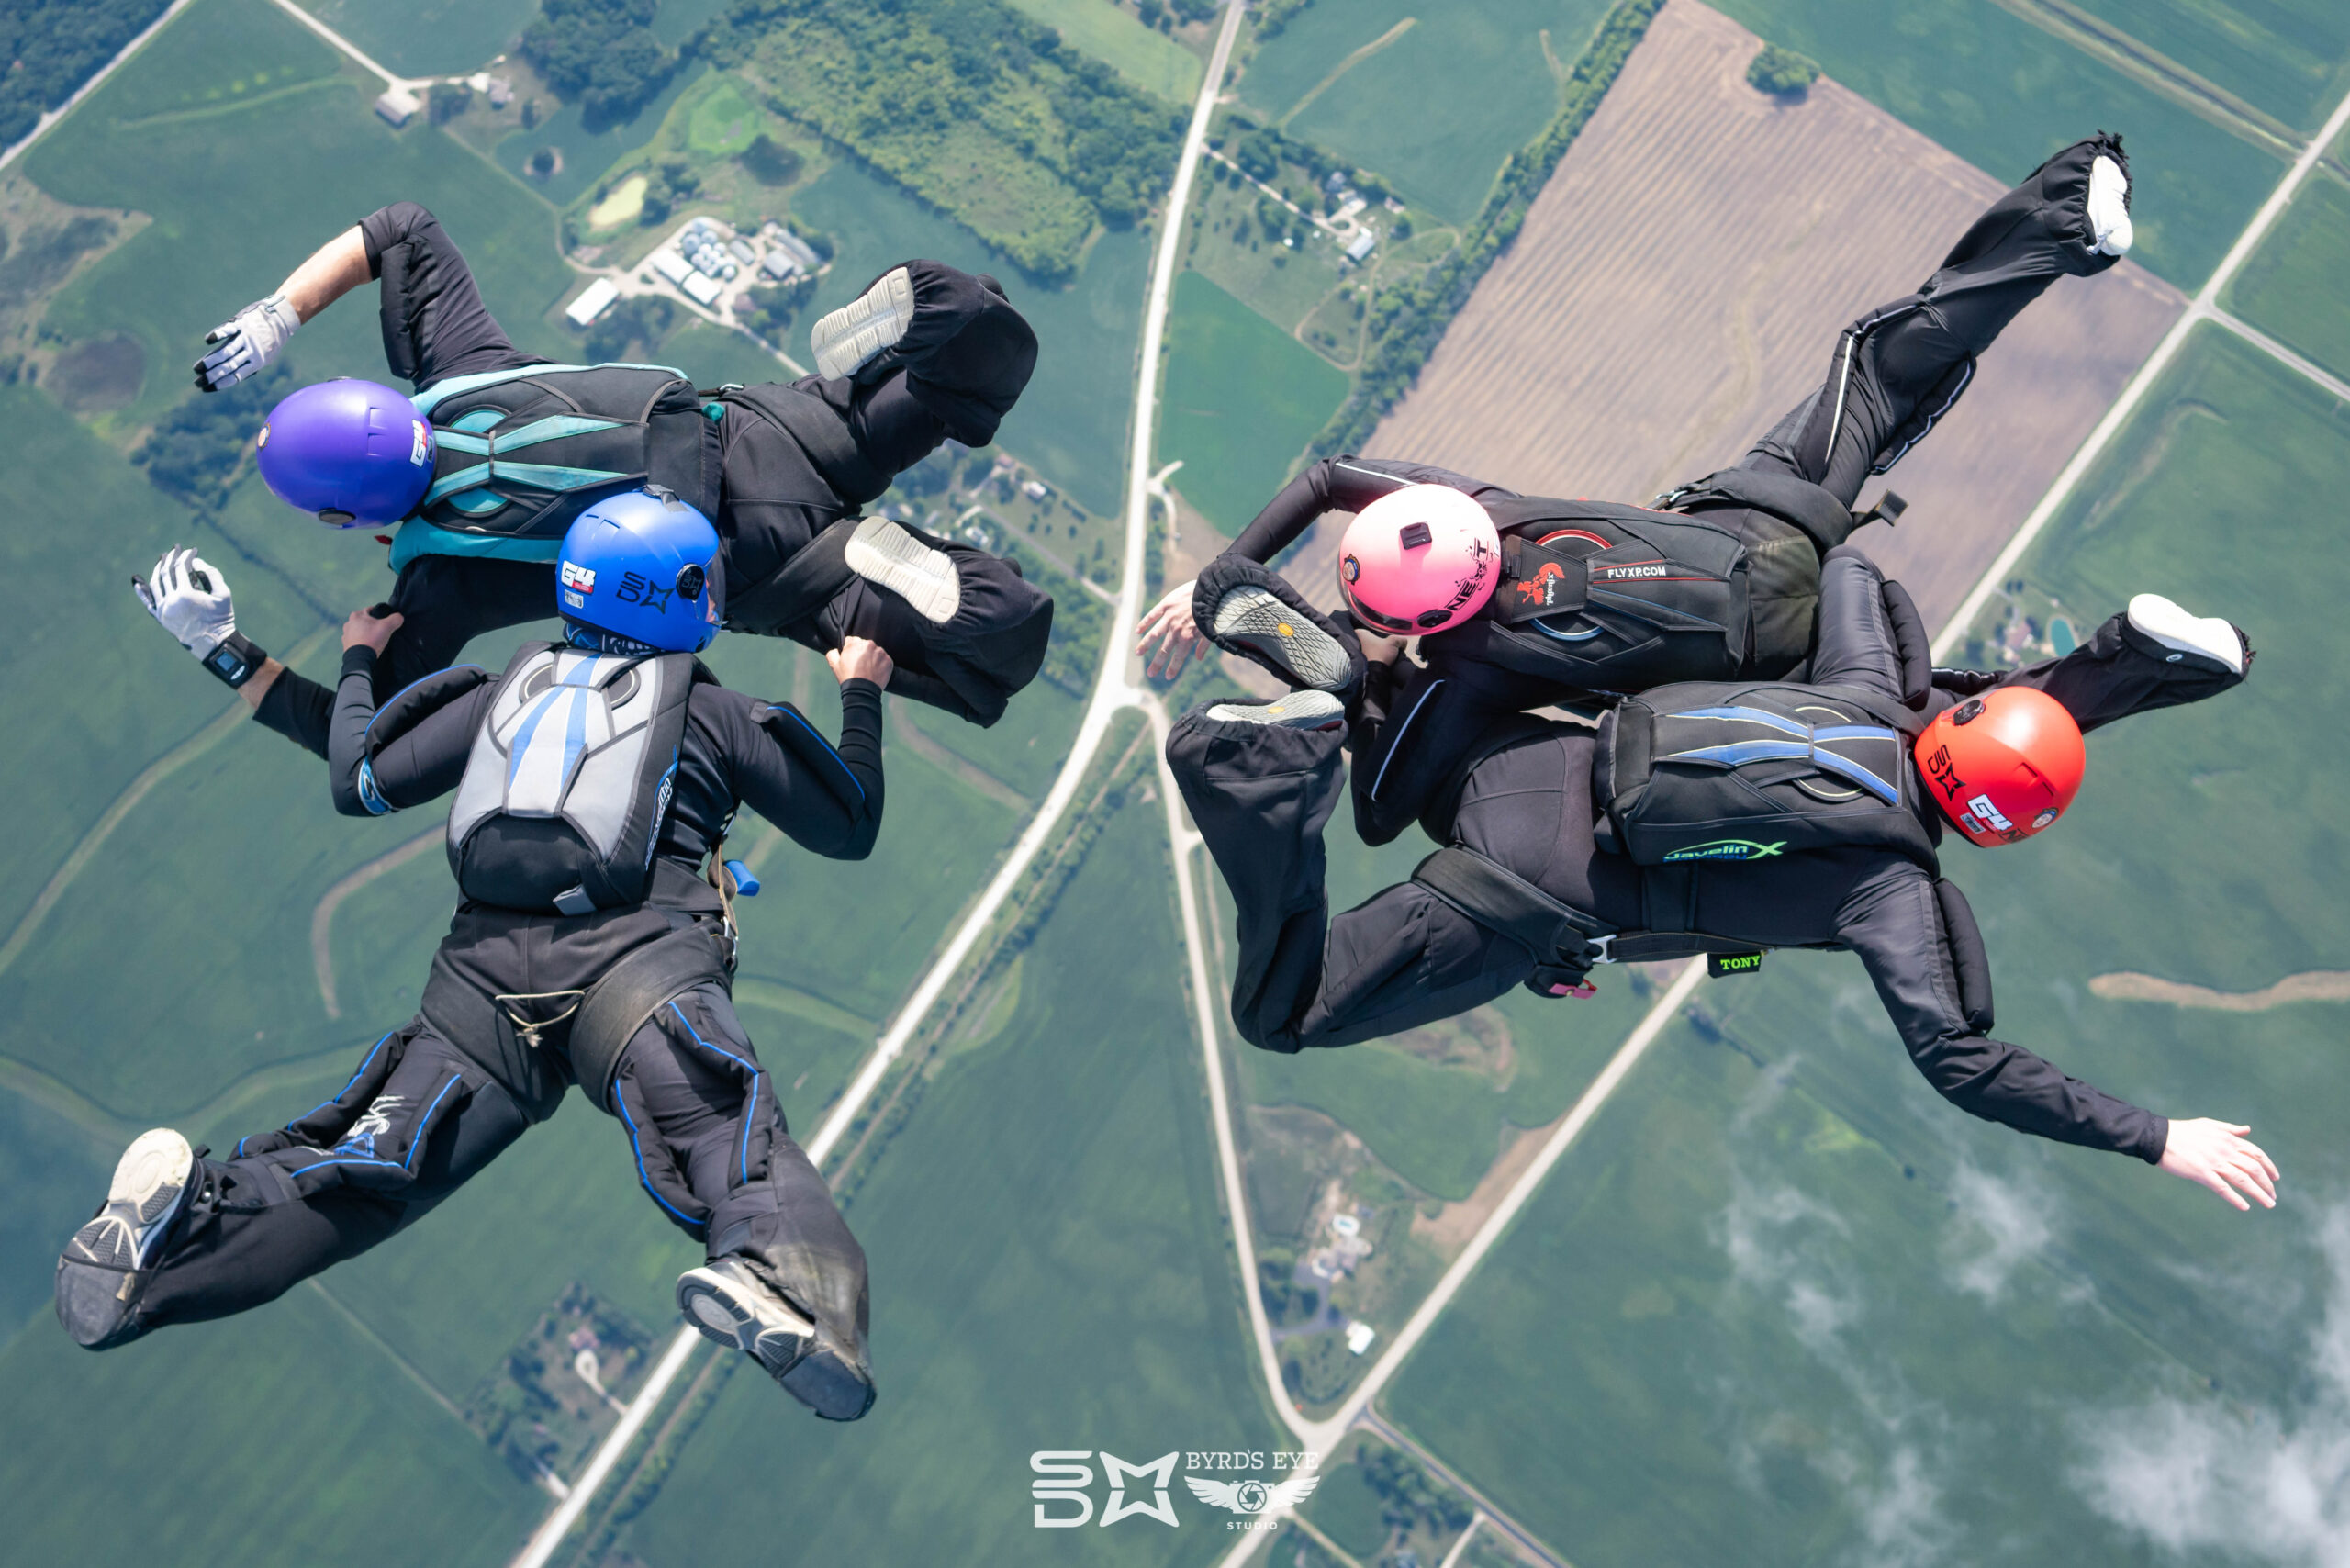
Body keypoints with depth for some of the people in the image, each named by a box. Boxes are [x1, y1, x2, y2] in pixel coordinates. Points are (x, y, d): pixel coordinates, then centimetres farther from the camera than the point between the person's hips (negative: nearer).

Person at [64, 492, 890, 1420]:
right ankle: (778, 1271, -54)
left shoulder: (509, 689, 27)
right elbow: (850, 828, 27)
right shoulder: (713, 711, 20)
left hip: (483, 968, 4)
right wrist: (862, 695, 41)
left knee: (367, 1165, 4)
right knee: (731, 1134, -24)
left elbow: (359, 785, 29)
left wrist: (358, 665, 47)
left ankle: (187, 1217, -20)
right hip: (635, 956, -4)